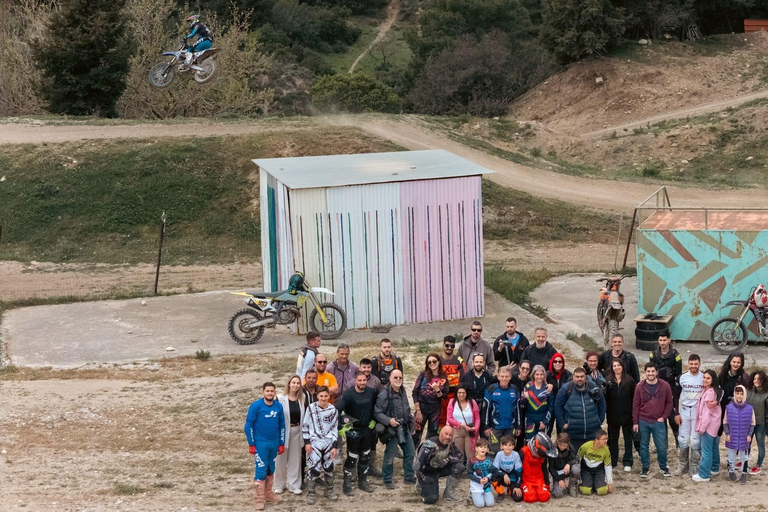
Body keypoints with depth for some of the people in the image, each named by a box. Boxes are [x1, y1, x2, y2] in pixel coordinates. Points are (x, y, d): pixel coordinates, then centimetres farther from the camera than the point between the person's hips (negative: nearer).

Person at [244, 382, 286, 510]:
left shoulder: (278, 407, 1)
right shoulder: (256, 406, -12)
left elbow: (282, 425, 10)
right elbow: (248, 425, -9)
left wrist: (281, 444, 8)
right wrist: (251, 444, -10)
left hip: (274, 443, 5)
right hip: (260, 443, -5)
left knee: (271, 469, 14)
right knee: (261, 470, -4)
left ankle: (268, 493, 29)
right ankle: (259, 499, 3)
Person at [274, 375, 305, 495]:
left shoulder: (302, 399, 3)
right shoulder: (281, 399, -8)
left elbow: (303, 417, 9)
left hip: (297, 431, 3)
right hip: (283, 431, -3)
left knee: (295, 459, 7)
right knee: (281, 459, 6)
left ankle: (294, 485, 16)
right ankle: (279, 485, 18)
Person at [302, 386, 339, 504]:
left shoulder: (333, 410, 1)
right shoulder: (311, 408, -5)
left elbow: (335, 429, 5)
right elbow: (305, 426, 1)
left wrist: (334, 446, 1)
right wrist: (307, 442, -5)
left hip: (328, 443, 3)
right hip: (314, 443, -3)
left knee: (329, 468, 10)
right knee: (314, 468, -10)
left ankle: (329, 491, 28)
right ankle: (310, 494, 2)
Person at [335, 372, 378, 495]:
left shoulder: (371, 393, -3)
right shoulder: (349, 394, -17)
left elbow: (376, 406, 15)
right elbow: (337, 410, -24)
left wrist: (373, 420, 8)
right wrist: (340, 427, -27)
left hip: (367, 429, 5)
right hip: (353, 431, -5)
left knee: (365, 457, 15)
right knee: (352, 458, -2)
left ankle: (363, 481, 29)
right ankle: (347, 484, 7)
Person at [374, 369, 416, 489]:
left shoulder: (403, 392, 9)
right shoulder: (384, 394, -17)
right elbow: (377, 413, -19)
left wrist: (411, 423, 18)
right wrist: (388, 420, -28)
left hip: (405, 428, 8)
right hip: (392, 429, -8)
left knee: (410, 452, 14)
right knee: (389, 456, 0)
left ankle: (409, 476, 27)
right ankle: (387, 480, 13)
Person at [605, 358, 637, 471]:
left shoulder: (629, 380, -5)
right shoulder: (608, 381, -1)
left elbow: (634, 396, -5)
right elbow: (605, 398, -3)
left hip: (627, 415, -2)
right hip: (613, 415, 2)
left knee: (628, 438, 7)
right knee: (613, 438, 12)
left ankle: (627, 462, 14)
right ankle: (612, 461, 24)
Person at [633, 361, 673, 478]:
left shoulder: (665, 386, -3)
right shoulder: (640, 386, -2)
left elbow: (669, 402, 5)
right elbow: (635, 405, 1)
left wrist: (664, 417, -5)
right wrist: (635, 422, -1)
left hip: (659, 422, -1)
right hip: (643, 422, 1)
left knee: (662, 447, 2)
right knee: (644, 446, 9)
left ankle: (663, 467, 21)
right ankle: (645, 468, 21)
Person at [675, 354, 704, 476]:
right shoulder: (682, 378, 2)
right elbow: (676, 396, 7)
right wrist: (676, 413, 2)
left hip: (698, 412, -2)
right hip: (684, 411, 2)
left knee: (696, 441, -1)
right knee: (682, 440, 3)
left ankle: (694, 466, 8)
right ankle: (683, 465, 13)